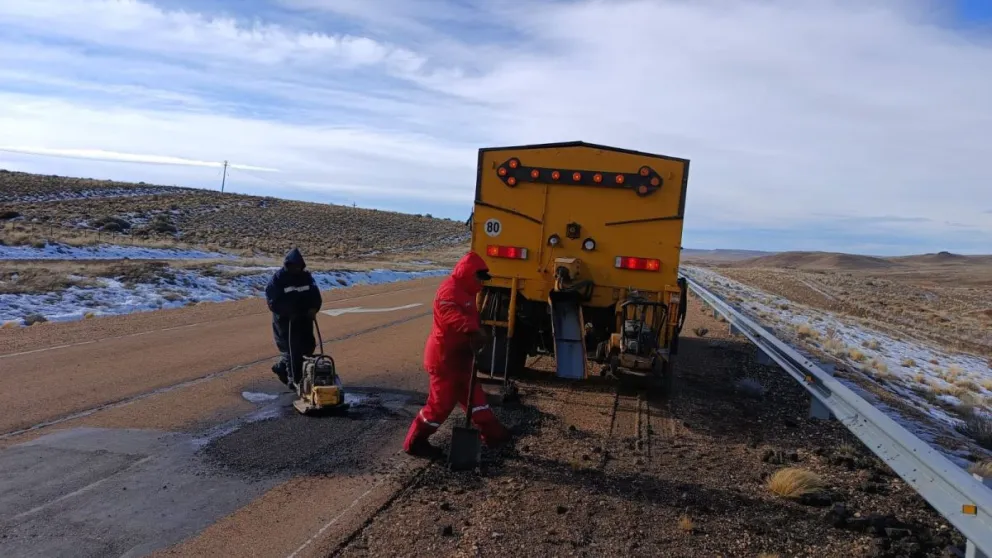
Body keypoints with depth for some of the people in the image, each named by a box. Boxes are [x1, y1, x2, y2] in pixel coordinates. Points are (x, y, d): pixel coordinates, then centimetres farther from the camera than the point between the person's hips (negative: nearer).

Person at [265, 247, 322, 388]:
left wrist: (313, 308, -12)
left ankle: (281, 367, 29)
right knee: (292, 349, -7)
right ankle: (294, 380, 5)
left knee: (308, 347, 9)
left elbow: (315, 295, 8)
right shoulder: (277, 279, -10)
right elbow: (273, 302, -13)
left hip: (304, 319, 6)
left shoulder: (306, 277, 6)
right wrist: (288, 313, -22)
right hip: (285, 320, -6)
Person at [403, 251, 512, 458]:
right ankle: (415, 442, 12)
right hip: (444, 358, -10)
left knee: (474, 395, 18)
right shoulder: (450, 290, -21)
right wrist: (473, 331, -57)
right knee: (441, 402, -1)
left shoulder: (464, 291, 14)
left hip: (458, 357, 10)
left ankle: (492, 433, 29)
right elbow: (453, 315, -43)